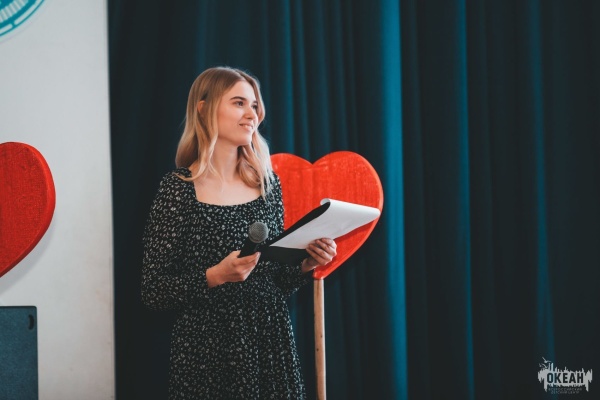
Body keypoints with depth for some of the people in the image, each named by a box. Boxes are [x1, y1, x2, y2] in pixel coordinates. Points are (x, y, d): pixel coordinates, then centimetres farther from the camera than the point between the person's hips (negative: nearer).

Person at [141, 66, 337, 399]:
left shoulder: (266, 183, 7)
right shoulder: (178, 190, -8)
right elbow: (153, 291, -9)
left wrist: (305, 265, -5)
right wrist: (215, 276, -21)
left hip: (272, 345, 5)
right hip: (207, 352, -4)